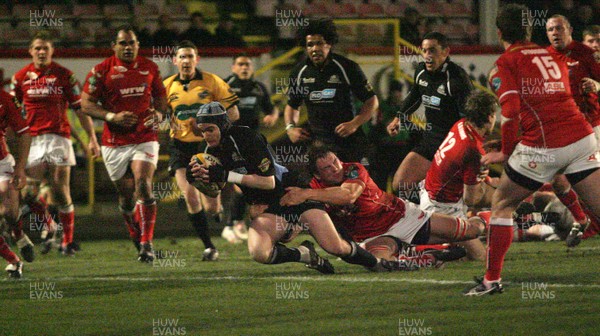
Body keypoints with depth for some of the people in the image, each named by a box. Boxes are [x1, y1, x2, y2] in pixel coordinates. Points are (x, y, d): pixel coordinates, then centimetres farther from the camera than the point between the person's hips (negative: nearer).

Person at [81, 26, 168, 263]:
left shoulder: (149, 68, 7)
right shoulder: (102, 71, -2)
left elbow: (161, 97, 20)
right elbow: (86, 103, -2)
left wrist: (159, 113, -2)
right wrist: (112, 116, -16)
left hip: (145, 139, 0)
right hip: (114, 143, 0)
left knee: (143, 186, -18)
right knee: (126, 196, 6)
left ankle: (146, 244, -17)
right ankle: (137, 240, 27)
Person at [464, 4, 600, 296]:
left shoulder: (506, 63, 3)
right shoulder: (553, 57, 20)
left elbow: (511, 110, -10)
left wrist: (505, 152, -1)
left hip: (544, 146, -4)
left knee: (501, 204, 14)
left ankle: (492, 280, 13)